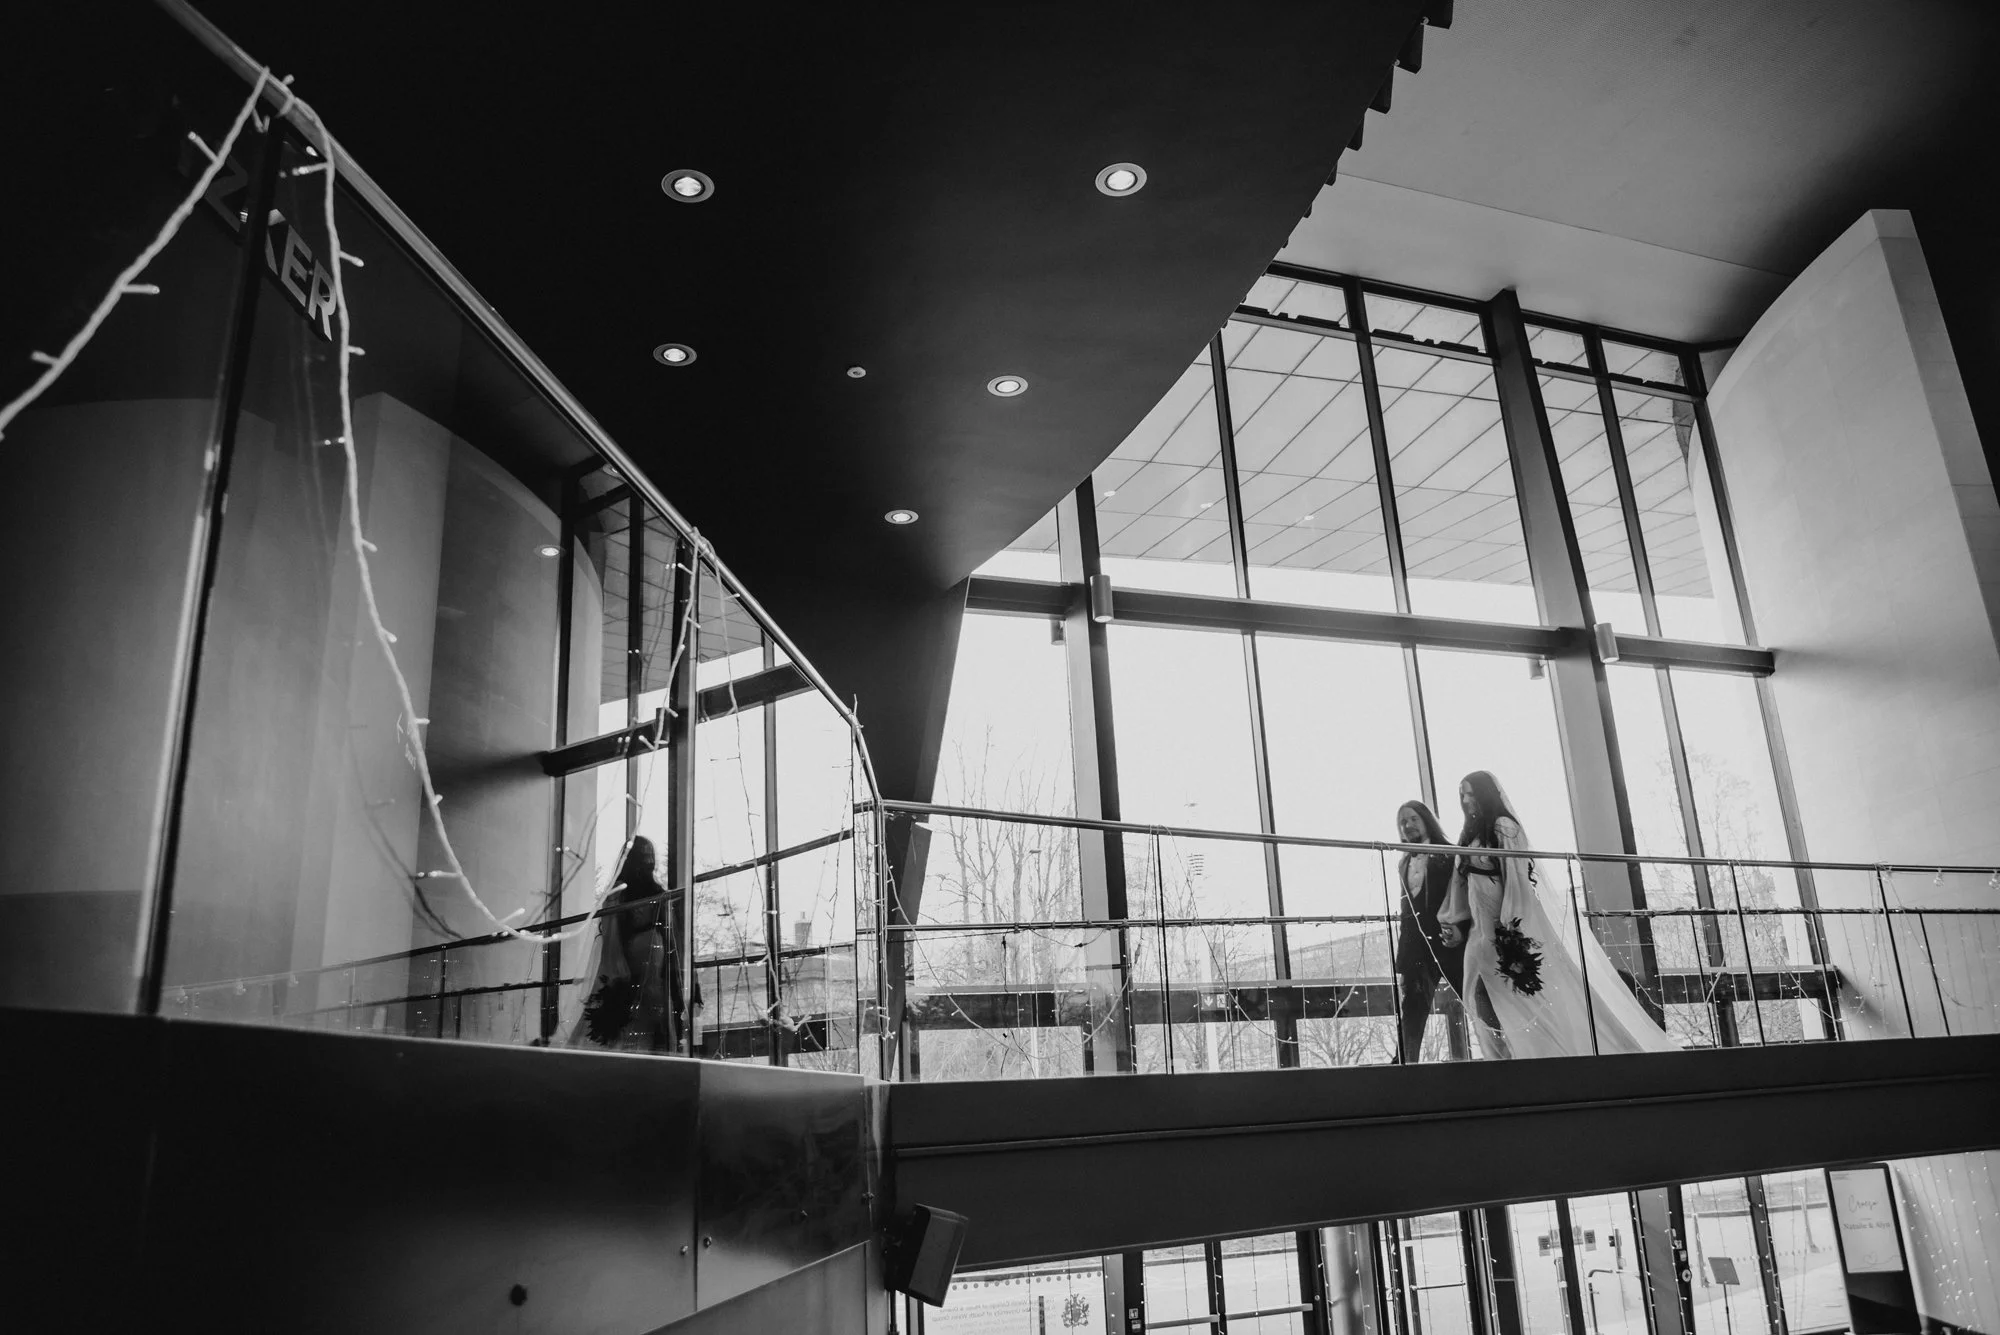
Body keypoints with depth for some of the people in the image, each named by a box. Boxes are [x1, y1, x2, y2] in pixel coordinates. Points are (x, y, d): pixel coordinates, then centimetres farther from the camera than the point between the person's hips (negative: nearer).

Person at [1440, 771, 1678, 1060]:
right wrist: (1453, 921, 14)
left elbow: (1516, 876, -15)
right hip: (1482, 932, 8)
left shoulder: (1503, 827, -8)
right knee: (1483, 999, 1)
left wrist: (1511, 927, -20)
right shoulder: (1471, 834, 16)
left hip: (1507, 926, -8)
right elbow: (1462, 882, 19)